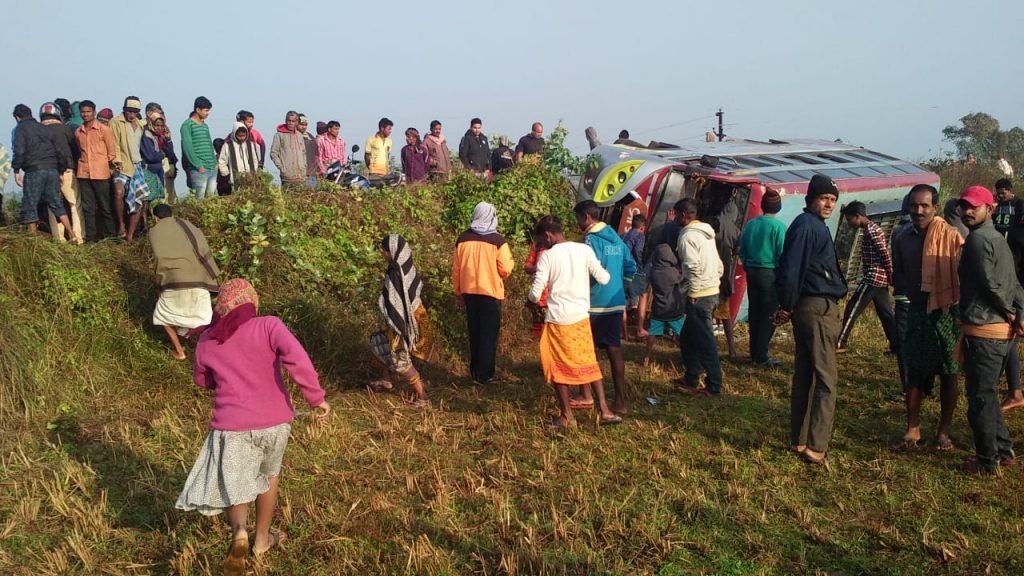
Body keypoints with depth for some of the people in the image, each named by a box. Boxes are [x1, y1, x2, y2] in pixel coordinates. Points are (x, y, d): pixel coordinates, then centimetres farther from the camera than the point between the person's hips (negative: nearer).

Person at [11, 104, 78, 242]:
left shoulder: (20, 128, 1)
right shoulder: (45, 129, 18)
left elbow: (19, 151, -12)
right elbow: (60, 151, 16)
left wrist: (16, 170, -5)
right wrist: (61, 171, 23)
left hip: (34, 171, -5)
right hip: (52, 170, 6)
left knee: (29, 206, 2)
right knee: (56, 203, 11)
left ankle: (34, 238, 0)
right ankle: (72, 235, 4)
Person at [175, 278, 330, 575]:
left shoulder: (207, 341, 4)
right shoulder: (268, 326, -7)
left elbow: (202, 381, 21)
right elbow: (296, 358, -23)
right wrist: (316, 397, -17)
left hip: (233, 426, 0)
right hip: (275, 422, 0)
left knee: (232, 485, 15)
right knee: (269, 474, 25)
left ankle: (240, 532, -14)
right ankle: (262, 539, 36)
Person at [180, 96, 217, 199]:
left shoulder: (205, 126, 19)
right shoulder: (187, 125, -4)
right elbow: (187, 148, -11)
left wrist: (215, 162, 11)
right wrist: (199, 166, -15)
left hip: (212, 169, 7)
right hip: (199, 170, -7)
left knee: (213, 197, 3)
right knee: (201, 197, -10)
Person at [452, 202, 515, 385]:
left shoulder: (463, 239, 2)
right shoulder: (497, 240, -10)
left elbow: (456, 269, 6)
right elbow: (506, 269, -12)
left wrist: (458, 292, 16)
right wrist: (510, 261, 11)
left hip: (469, 292, 4)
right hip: (490, 292, -4)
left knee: (474, 332, 17)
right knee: (489, 334, 6)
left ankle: (475, 372, 24)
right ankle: (485, 375, 7)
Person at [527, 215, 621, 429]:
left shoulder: (547, 256, -9)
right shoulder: (584, 250, -2)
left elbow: (536, 293, -10)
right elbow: (603, 279, -1)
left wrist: (531, 298, 12)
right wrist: (609, 275, 22)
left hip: (557, 319, -3)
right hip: (581, 316, 3)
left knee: (558, 367, 10)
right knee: (588, 362, 17)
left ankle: (566, 415, 17)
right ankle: (604, 410, 15)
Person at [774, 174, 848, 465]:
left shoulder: (815, 225, 17)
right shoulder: (806, 226, -14)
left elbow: (787, 269, 18)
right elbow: (791, 270, -19)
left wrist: (787, 306, 15)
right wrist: (787, 307, -11)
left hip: (812, 307, 10)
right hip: (818, 308, -10)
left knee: (804, 375, 12)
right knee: (826, 378, -7)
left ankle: (799, 440, 19)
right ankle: (816, 446, -5)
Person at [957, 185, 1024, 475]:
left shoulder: (977, 239, -13)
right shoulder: (998, 239, 17)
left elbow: (989, 283, -21)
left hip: (982, 331, -9)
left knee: (980, 398, 0)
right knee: (987, 395, 21)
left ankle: (986, 461, 8)